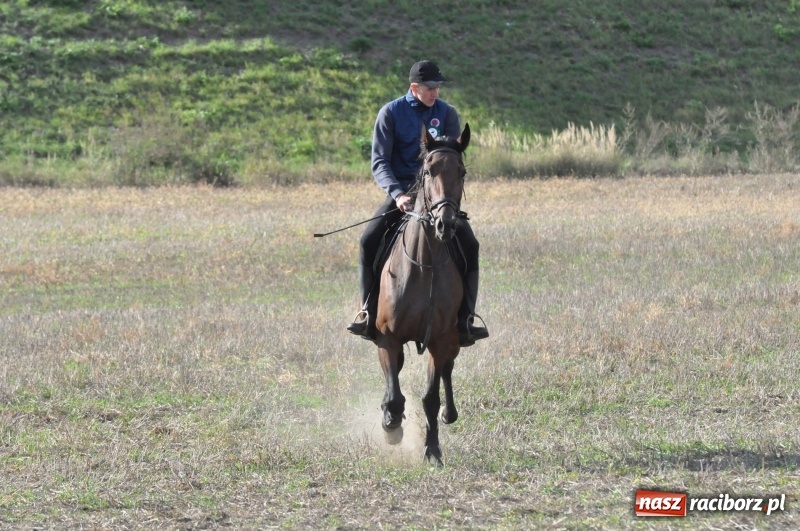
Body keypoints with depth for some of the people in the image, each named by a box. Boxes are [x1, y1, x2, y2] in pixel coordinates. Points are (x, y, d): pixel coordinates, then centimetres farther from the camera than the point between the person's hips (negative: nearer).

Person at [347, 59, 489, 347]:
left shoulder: (447, 113, 4)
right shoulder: (391, 113, -2)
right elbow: (379, 162, -6)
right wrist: (397, 193, -22)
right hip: (402, 191, -1)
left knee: (469, 244, -19)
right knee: (369, 240, -23)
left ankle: (465, 320, -14)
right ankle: (368, 312, -12)